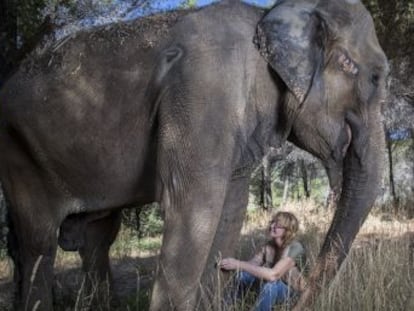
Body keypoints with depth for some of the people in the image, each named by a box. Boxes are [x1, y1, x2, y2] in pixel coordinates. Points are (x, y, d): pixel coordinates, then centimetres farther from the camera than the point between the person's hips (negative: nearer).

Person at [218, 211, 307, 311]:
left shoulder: (295, 248, -29)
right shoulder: (270, 245, -6)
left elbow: (273, 275, -41)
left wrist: (239, 264, -42)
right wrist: (234, 263, -35)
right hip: (268, 288, 6)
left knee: (271, 284, -39)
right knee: (244, 273, -20)